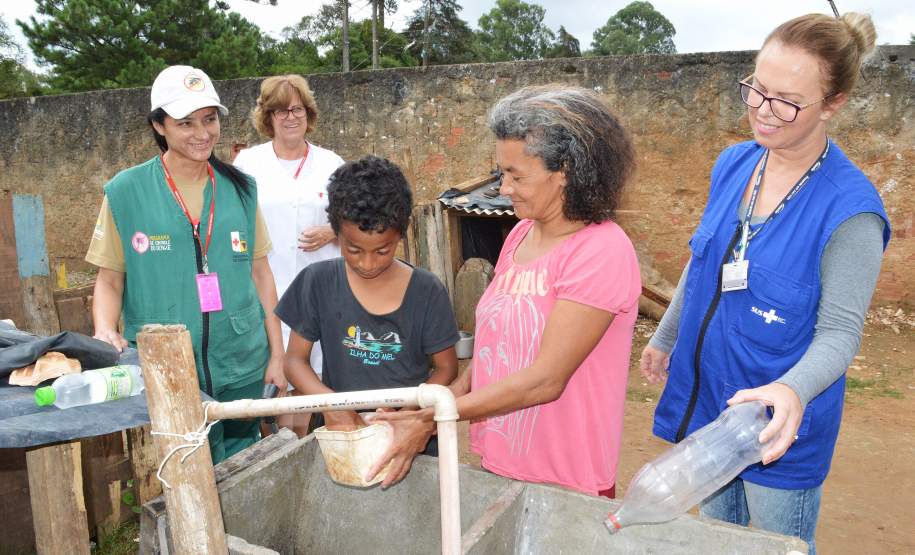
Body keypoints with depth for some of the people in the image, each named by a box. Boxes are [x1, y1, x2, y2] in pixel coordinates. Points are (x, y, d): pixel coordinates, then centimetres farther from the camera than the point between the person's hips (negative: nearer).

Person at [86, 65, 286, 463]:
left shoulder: (241, 188, 4)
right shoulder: (126, 191, -2)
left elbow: (259, 272, 8)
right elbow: (109, 280, 4)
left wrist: (277, 353, 6)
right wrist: (104, 331, -16)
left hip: (243, 369, 3)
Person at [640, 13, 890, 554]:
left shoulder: (850, 209, -21)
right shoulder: (733, 164, -3)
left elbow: (840, 331, -18)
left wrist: (793, 391, -38)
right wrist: (665, 337, 17)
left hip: (779, 426, -5)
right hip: (705, 399, 6)